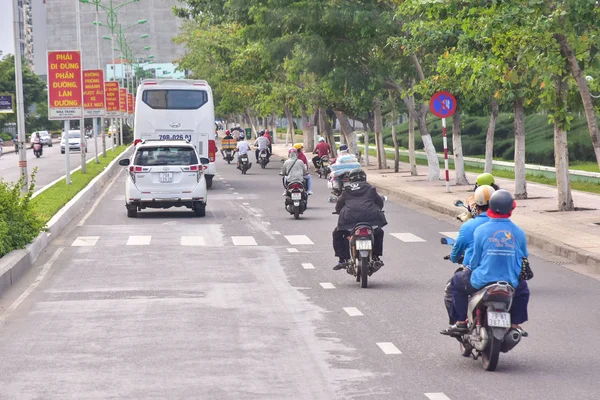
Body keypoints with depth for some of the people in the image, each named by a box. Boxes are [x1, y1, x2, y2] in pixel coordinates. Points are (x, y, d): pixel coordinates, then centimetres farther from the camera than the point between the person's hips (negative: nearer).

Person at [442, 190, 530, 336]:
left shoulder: (481, 230, -11)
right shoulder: (518, 232, -3)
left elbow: (475, 258, -6)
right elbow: (524, 257, 7)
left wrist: (470, 268, 17)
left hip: (482, 282, -2)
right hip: (511, 283, 2)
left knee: (457, 281, 27)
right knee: (522, 289, 38)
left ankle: (460, 322, 22)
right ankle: (515, 324, 33)